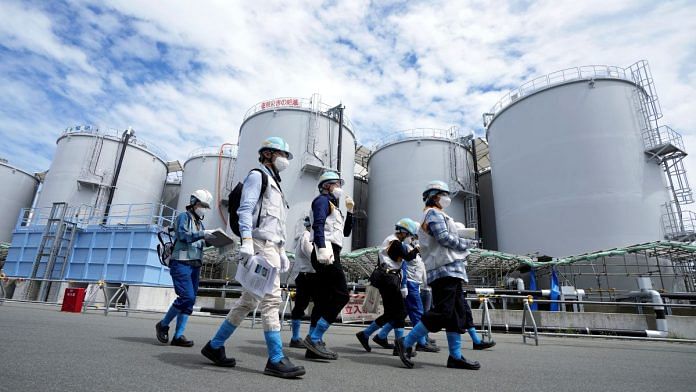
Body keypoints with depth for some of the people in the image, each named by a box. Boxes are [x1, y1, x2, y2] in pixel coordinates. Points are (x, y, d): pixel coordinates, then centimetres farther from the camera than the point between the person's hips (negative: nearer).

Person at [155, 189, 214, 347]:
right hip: (181, 263, -8)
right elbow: (182, 235, -16)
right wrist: (203, 234, -25)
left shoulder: (199, 223, 22)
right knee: (187, 297, -16)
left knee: (190, 300, 3)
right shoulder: (184, 217, 0)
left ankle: (178, 335, 8)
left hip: (195, 265, 8)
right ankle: (163, 325, 5)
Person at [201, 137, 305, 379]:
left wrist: (282, 252, 22)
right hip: (260, 244, -10)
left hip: (271, 247, 10)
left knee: (248, 301, 11)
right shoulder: (257, 176, 1)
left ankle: (215, 346, 21)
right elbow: (245, 209, -13)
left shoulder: (274, 184, 29)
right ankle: (276, 360, -8)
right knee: (271, 299, -12)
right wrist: (246, 241, -25)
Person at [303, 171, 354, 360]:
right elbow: (318, 224, -15)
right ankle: (314, 338, -14)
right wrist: (322, 247, -28)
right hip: (326, 253, -10)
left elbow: (345, 232, 31)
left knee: (324, 300, 6)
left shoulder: (333, 205, 30)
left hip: (330, 254, 10)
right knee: (341, 295, -14)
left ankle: (314, 347, 8)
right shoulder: (323, 200, 2)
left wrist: (350, 211, 23)